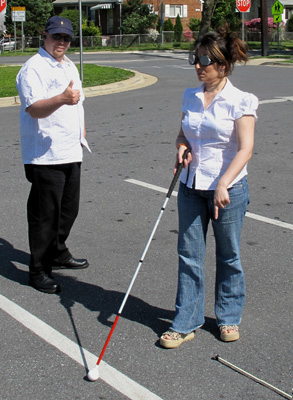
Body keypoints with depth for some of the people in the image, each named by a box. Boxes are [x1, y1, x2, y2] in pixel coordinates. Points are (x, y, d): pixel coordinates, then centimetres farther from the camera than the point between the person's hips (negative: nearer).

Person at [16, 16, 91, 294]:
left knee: (68, 210, 17)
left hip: (71, 153, 9)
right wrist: (61, 99, -41)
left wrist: (82, 134, 25)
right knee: (44, 215, -4)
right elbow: (34, 108, -25)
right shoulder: (33, 68, -11)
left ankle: (58, 254, 35)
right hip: (44, 156, -8)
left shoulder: (69, 66, 17)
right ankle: (39, 271, 6)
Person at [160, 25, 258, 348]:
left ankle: (229, 317, 30)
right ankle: (186, 322, 18)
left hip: (228, 189, -4)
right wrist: (181, 147, -5)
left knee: (228, 256, 11)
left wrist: (222, 185, -29)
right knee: (189, 255, 7)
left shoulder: (241, 102, -11)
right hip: (191, 187, 5)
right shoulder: (190, 97, 5)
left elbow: (245, 149, -18)